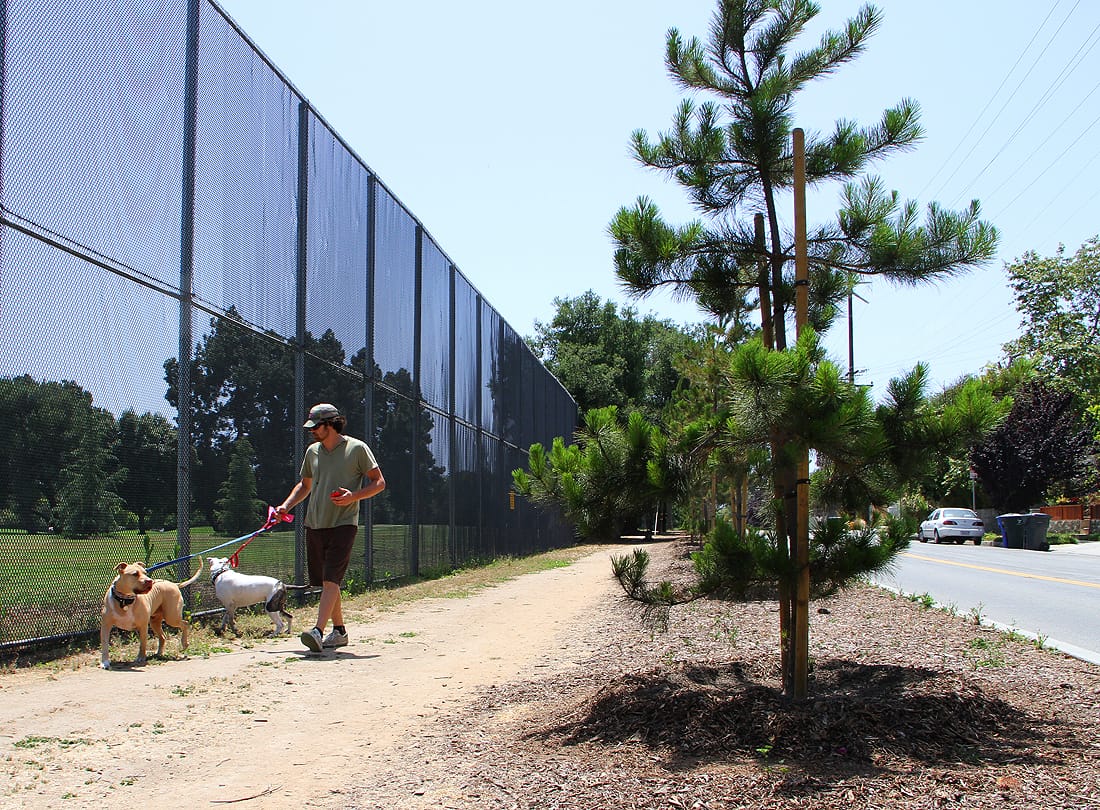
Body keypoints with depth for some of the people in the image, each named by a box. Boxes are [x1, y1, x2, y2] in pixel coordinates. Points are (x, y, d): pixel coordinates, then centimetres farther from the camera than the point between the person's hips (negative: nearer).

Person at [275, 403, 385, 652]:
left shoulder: (357, 448, -3)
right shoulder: (312, 451, 14)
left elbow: (379, 482, -2)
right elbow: (305, 485, 26)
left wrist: (354, 496, -18)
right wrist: (286, 505, 10)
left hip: (343, 524, -6)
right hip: (314, 525, 6)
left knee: (331, 579, -16)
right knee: (325, 581, 9)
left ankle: (318, 631, -24)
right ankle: (339, 630, 20)